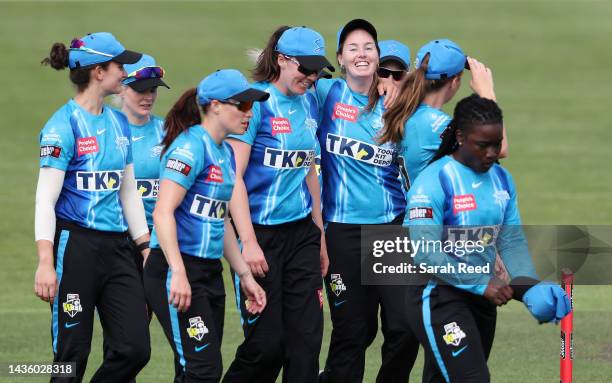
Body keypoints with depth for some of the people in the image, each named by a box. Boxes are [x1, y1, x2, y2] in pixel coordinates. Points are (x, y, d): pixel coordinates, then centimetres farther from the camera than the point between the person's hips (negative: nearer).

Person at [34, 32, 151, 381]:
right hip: (77, 246, -7)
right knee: (72, 354, -3)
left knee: (135, 349, -2)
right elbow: (46, 199, -14)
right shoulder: (64, 125, -10)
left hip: (117, 247, 7)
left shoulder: (118, 123, 13)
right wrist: (46, 263, -21)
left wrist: (146, 249, 16)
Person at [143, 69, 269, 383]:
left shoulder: (224, 153, 16)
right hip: (176, 270, -9)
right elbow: (163, 213, -21)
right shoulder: (191, 147, -13)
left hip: (210, 273, 9)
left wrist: (245, 276, 24)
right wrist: (178, 273, -29)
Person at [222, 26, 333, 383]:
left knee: (306, 338, 1)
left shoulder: (309, 103, 9)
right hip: (262, 233, -6)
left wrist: (320, 235, 20)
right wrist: (249, 243, -21)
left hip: (302, 232, 6)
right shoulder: (256, 101, -12)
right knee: (266, 342, -5)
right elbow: (234, 175, -16)